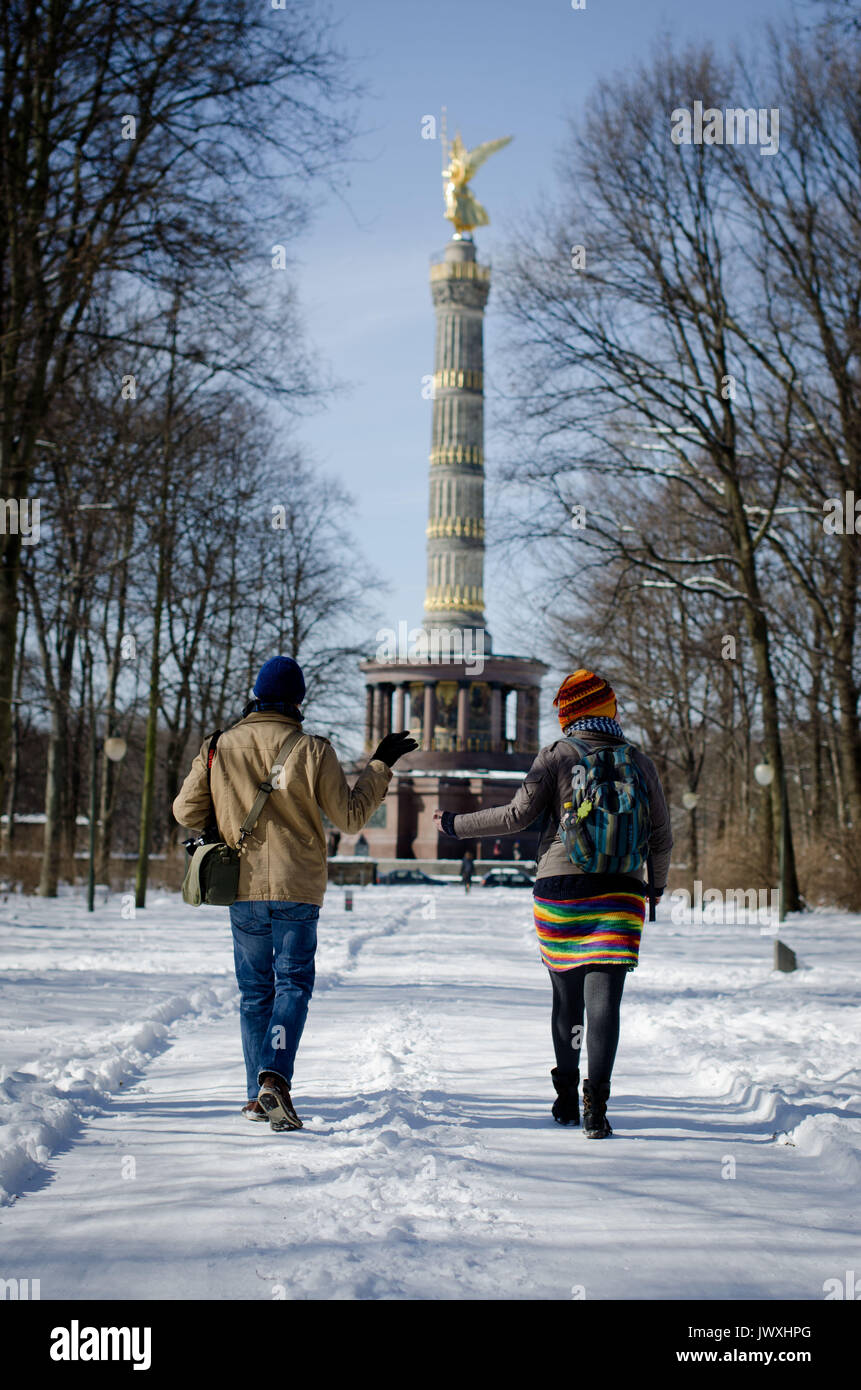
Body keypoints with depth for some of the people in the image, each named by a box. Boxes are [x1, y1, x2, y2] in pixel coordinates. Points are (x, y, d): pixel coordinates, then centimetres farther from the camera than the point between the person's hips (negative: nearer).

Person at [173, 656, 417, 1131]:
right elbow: (350, 817, -3)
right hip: (297, 889, -3)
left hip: (243, 889, 3)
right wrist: (380, 766, 6)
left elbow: (186, 811, 6)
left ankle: (258, 1095, 15)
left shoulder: (221, 747, 0)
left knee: (254, 989, 13)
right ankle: (275, 1078, -17)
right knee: (293, 984, 3)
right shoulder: (312, 750, -8)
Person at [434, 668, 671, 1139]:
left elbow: (518, 814, -6)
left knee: (566, 998, 14)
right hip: (618, 890, 0)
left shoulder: (556, 756, -1)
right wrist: (657, 887, 25)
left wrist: (457, 825, 6)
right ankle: (595, 1101, -17)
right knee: (603, 1001, -4)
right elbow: (660, 835, 9)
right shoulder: (639, 763, 6)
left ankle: (566, 1097, 25)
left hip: (559, 887, 0)